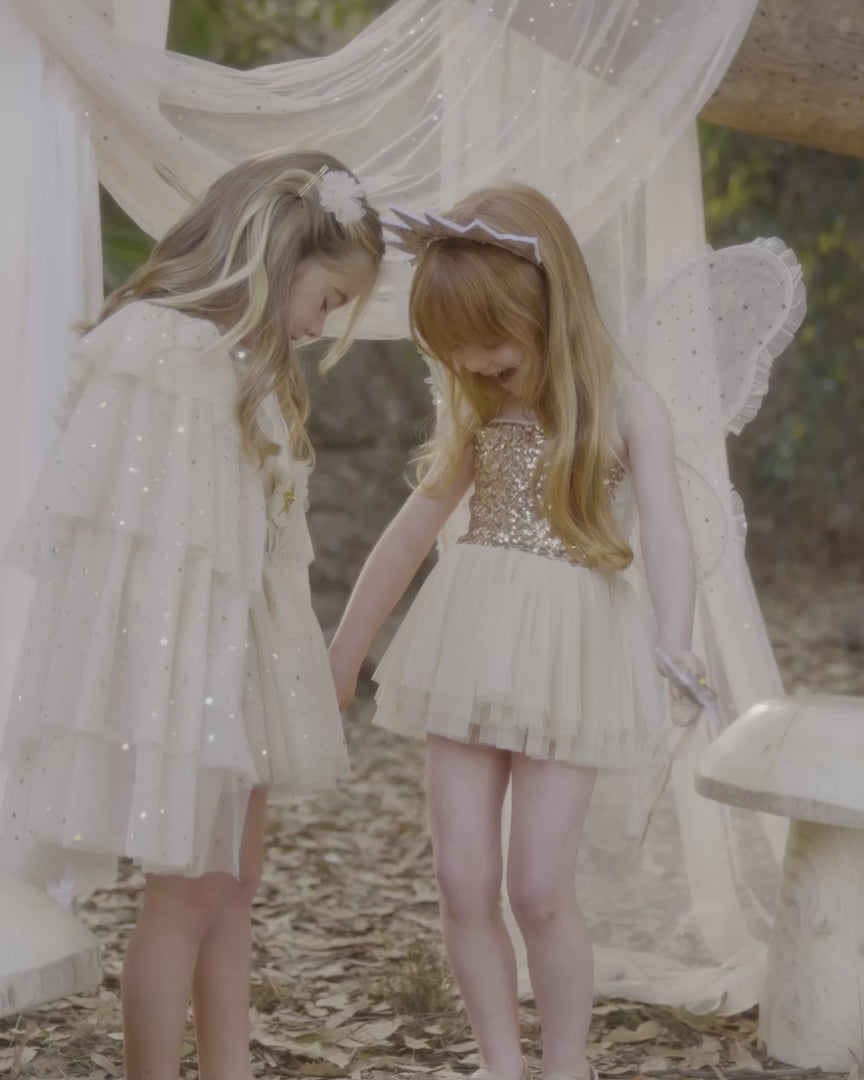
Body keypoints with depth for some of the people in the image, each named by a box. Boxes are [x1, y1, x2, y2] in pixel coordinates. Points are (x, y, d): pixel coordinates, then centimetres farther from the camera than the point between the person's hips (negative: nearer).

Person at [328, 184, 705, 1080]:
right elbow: (414, 529, 17)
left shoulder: (625, 408, -5)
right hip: (467, 646, 4)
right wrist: (342, 654, 21)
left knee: (539, 888, -4)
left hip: (570, 653, -4)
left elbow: (665, 531, -18)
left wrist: (674, 639, -38)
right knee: (462, 880, 2)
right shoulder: (478, 410, 10)